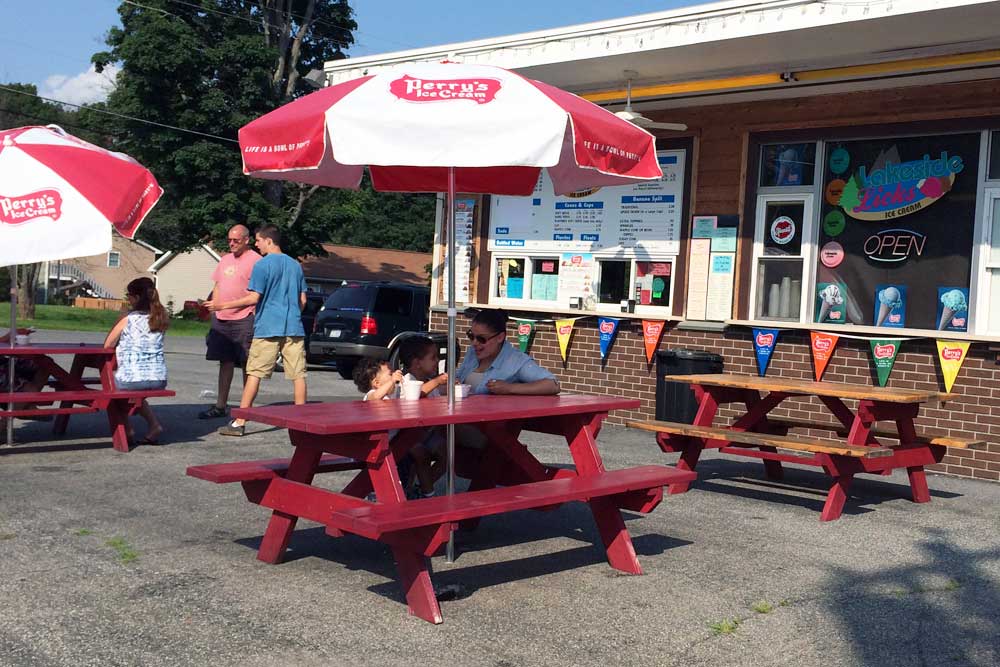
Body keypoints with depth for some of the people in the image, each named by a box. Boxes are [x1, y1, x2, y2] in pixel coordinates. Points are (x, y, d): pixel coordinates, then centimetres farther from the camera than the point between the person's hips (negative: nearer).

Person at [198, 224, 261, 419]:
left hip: (244, 320, -7)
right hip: (221, 319, 7)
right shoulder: (225, 259, 18)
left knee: (247, 365, -1)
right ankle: (220, 406, 15)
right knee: (225, 363, 10)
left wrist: (255, 316, -15)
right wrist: (214, 310, 15)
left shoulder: (255, 260, -6)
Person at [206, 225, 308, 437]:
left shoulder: (262, 265, -6)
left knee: (254, 374, -1)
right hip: (294, 328, 5)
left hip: (268, 329, -5)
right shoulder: (295, 265, 13)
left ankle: (240, 422, -1)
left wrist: (223, 305, -5)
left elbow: (254, 298, -12)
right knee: (298, 374, 4)